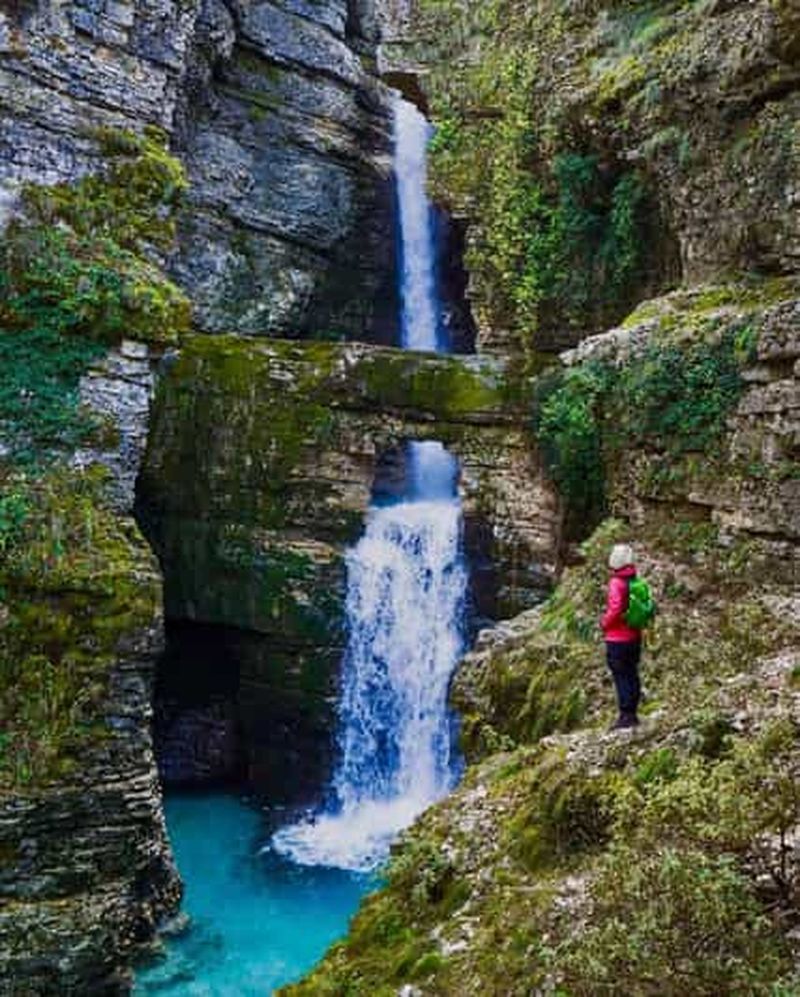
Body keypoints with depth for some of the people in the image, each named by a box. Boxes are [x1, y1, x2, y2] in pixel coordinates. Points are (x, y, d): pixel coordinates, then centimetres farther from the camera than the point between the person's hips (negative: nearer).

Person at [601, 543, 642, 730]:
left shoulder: (616, 583, -17)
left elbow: (615, 608, -24)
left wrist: (605, 623, -8)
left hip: (618, 639, -8)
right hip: (635, 636, 8)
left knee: (621, 677, -3)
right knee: (632, 675, 14)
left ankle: (626, 715, -1)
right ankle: (632, 713, 22)